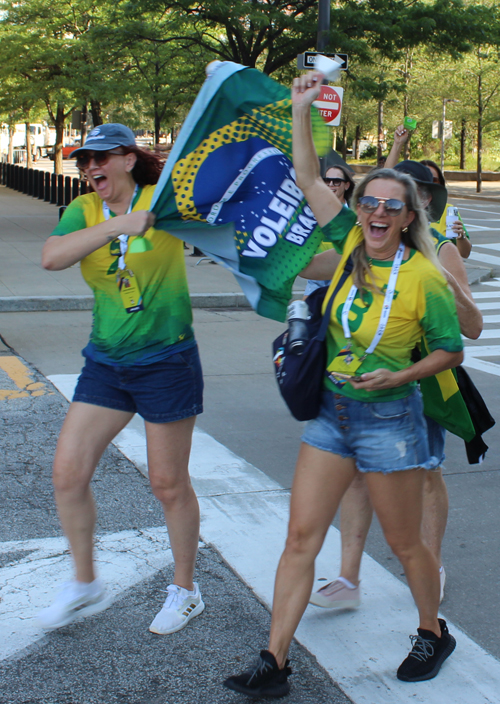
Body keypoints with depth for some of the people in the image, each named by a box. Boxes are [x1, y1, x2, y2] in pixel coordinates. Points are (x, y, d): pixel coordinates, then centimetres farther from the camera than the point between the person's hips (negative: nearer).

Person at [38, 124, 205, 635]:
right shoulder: (83, 211, 1)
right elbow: (51, 257, -20)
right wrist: (121, 223, -29)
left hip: (166, 362, -4)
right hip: (105, 363, 4)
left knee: (169, 485, 6)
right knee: (67, 473, 1)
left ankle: (185, 590, 27)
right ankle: (84, 585, 22)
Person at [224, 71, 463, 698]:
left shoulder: (423, 278, -12)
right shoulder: (350, 243, 0)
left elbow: (451, 350, -3)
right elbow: (307, 178, 1)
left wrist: (397, 375, -17)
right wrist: (301, 109, -4)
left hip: (388, 418, -5)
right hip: (331, 412, 5)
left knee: (404, 543, 10)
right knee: (301, 535, 2)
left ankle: (433, 635, 37)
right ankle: (274, 664, 8)